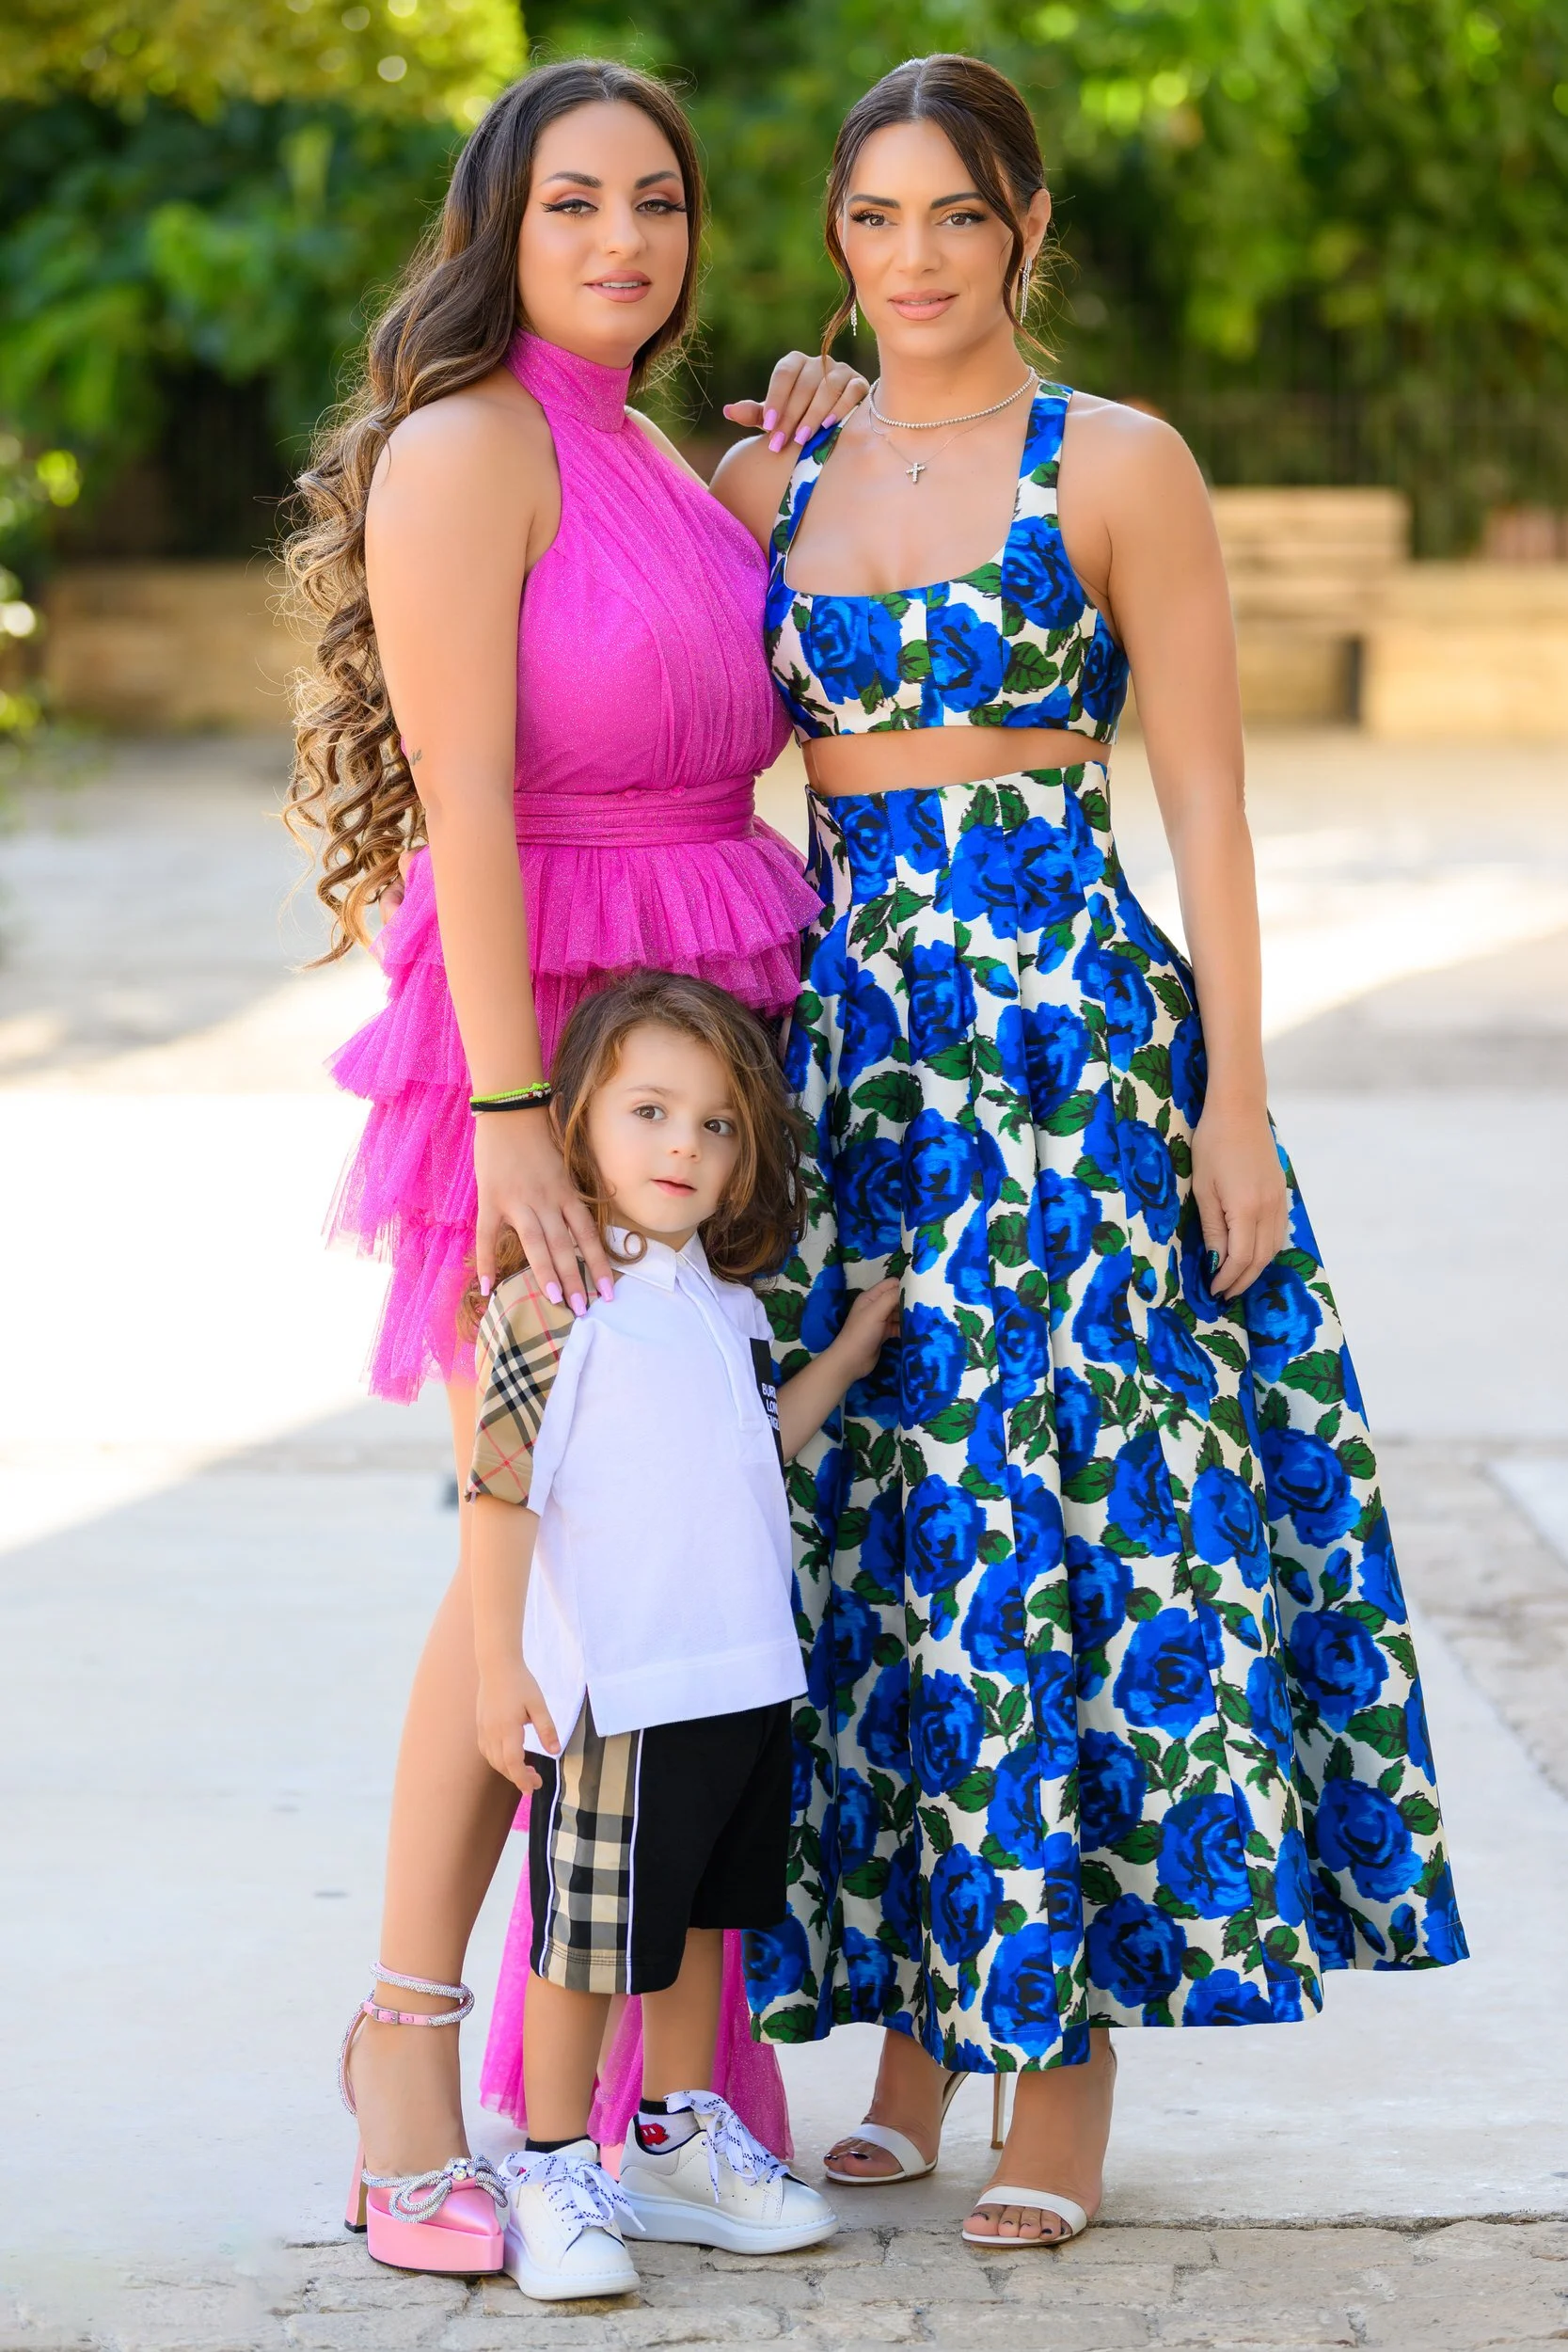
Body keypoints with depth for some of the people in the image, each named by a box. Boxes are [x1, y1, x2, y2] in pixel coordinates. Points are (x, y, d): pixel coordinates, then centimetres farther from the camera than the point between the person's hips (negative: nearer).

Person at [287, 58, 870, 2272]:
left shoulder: (654, 455, 16)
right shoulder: (463, 448, -9)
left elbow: (786, 703, 27)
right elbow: (464, 802, -16)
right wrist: (513, 1116, -22)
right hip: (540, 1014, -8)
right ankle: (408, 2038, 2)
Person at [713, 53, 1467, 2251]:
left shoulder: (1119, 466, -2)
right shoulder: (769, 481, 11)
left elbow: (1207, 797, -4)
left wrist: (1236, 1100, -9)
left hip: (1077, 1021, -4)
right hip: (846, 1037, 4)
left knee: (1062, 1513, -4)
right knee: (872, 1523, 6)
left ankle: (1068, 2063, 4)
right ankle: (914, 2027, 17)